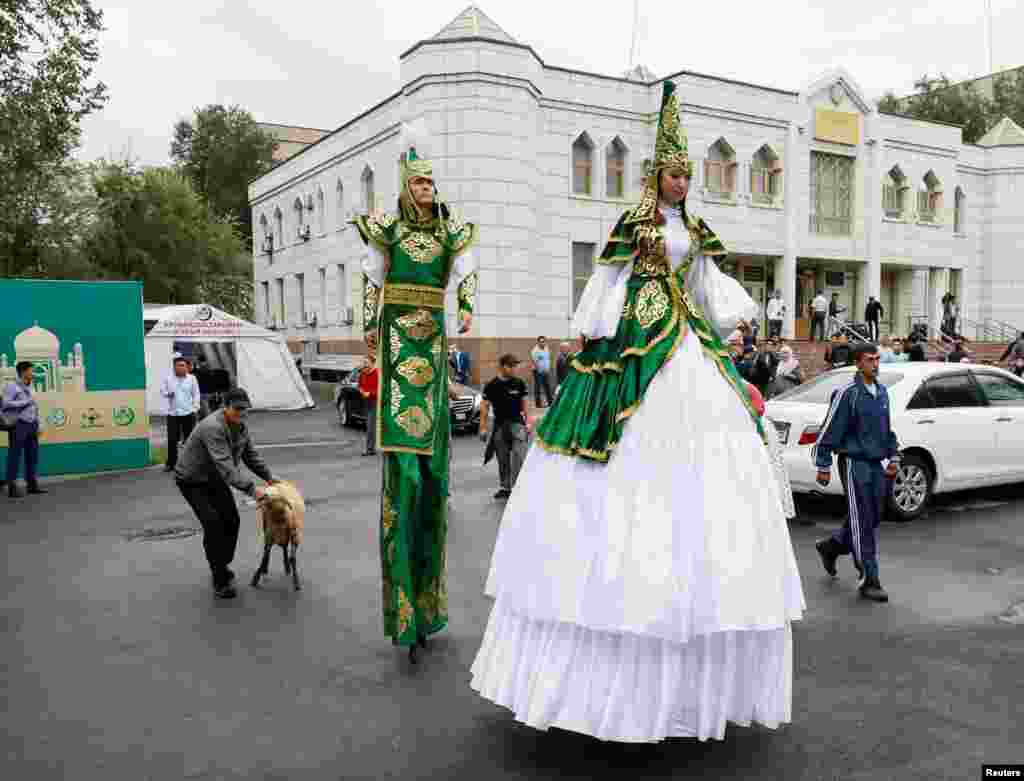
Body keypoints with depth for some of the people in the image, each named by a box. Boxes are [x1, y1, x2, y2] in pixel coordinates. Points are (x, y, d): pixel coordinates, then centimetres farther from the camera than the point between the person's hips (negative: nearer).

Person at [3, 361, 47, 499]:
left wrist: (37, 425, 13)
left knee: (33, 455, 8)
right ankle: (12, 487, 2)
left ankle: (32, 484, 15)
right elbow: (5, 404, -18)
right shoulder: (11, 386, -6)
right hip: (18, 425, -7)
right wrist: (25, 402, -14)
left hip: (31, 425, 7)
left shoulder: (29, 388, 15)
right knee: (15, 456, -2)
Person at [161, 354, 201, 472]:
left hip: (188, 412, 0)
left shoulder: (192, 378, 2)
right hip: (172, 413, 0)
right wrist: (167, 394, -10)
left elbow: (196, 394, 4)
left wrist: (195, 408, -3)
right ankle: (170, 463, 9)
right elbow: (162, 390, 12)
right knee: (172, 439, -1)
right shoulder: (168, 378, 3)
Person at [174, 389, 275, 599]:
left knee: (231, 521, 4)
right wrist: (251, 489, -46)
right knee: (213, 524, -17)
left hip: (215, 478, 8)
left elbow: (251, 455, 7)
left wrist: (268, 477, -2)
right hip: (192, 481, -8)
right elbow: (226, 467, -41)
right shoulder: (212, 427, -34)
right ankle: (220, 580, -9)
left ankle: (222, 565, 24)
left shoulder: (240, 426, -5)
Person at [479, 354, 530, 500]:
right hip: (499, 424, 1)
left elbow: (524, 403, 10)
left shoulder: (519, 383, 0)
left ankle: (517, 486, -16)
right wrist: (483, 427, -1)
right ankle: (505, 487, 26)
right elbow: (485, 407, 1)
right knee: (502, 459, 12)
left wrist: (527, 421, 8)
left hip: (517, 422, -1)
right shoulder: (491, 386, -3)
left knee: (519, 455, -18)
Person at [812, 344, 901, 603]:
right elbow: (830, 431, -10)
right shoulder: (847, 393, -11)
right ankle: (869, 581, 3)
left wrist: (893, 457, 16)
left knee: (873, 518, 12)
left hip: (877, 464, 7)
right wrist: (823, 466, -10)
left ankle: (830, 547, 34)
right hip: (855, 463, -7)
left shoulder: (882, 392, 11)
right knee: (862, 522, -4)